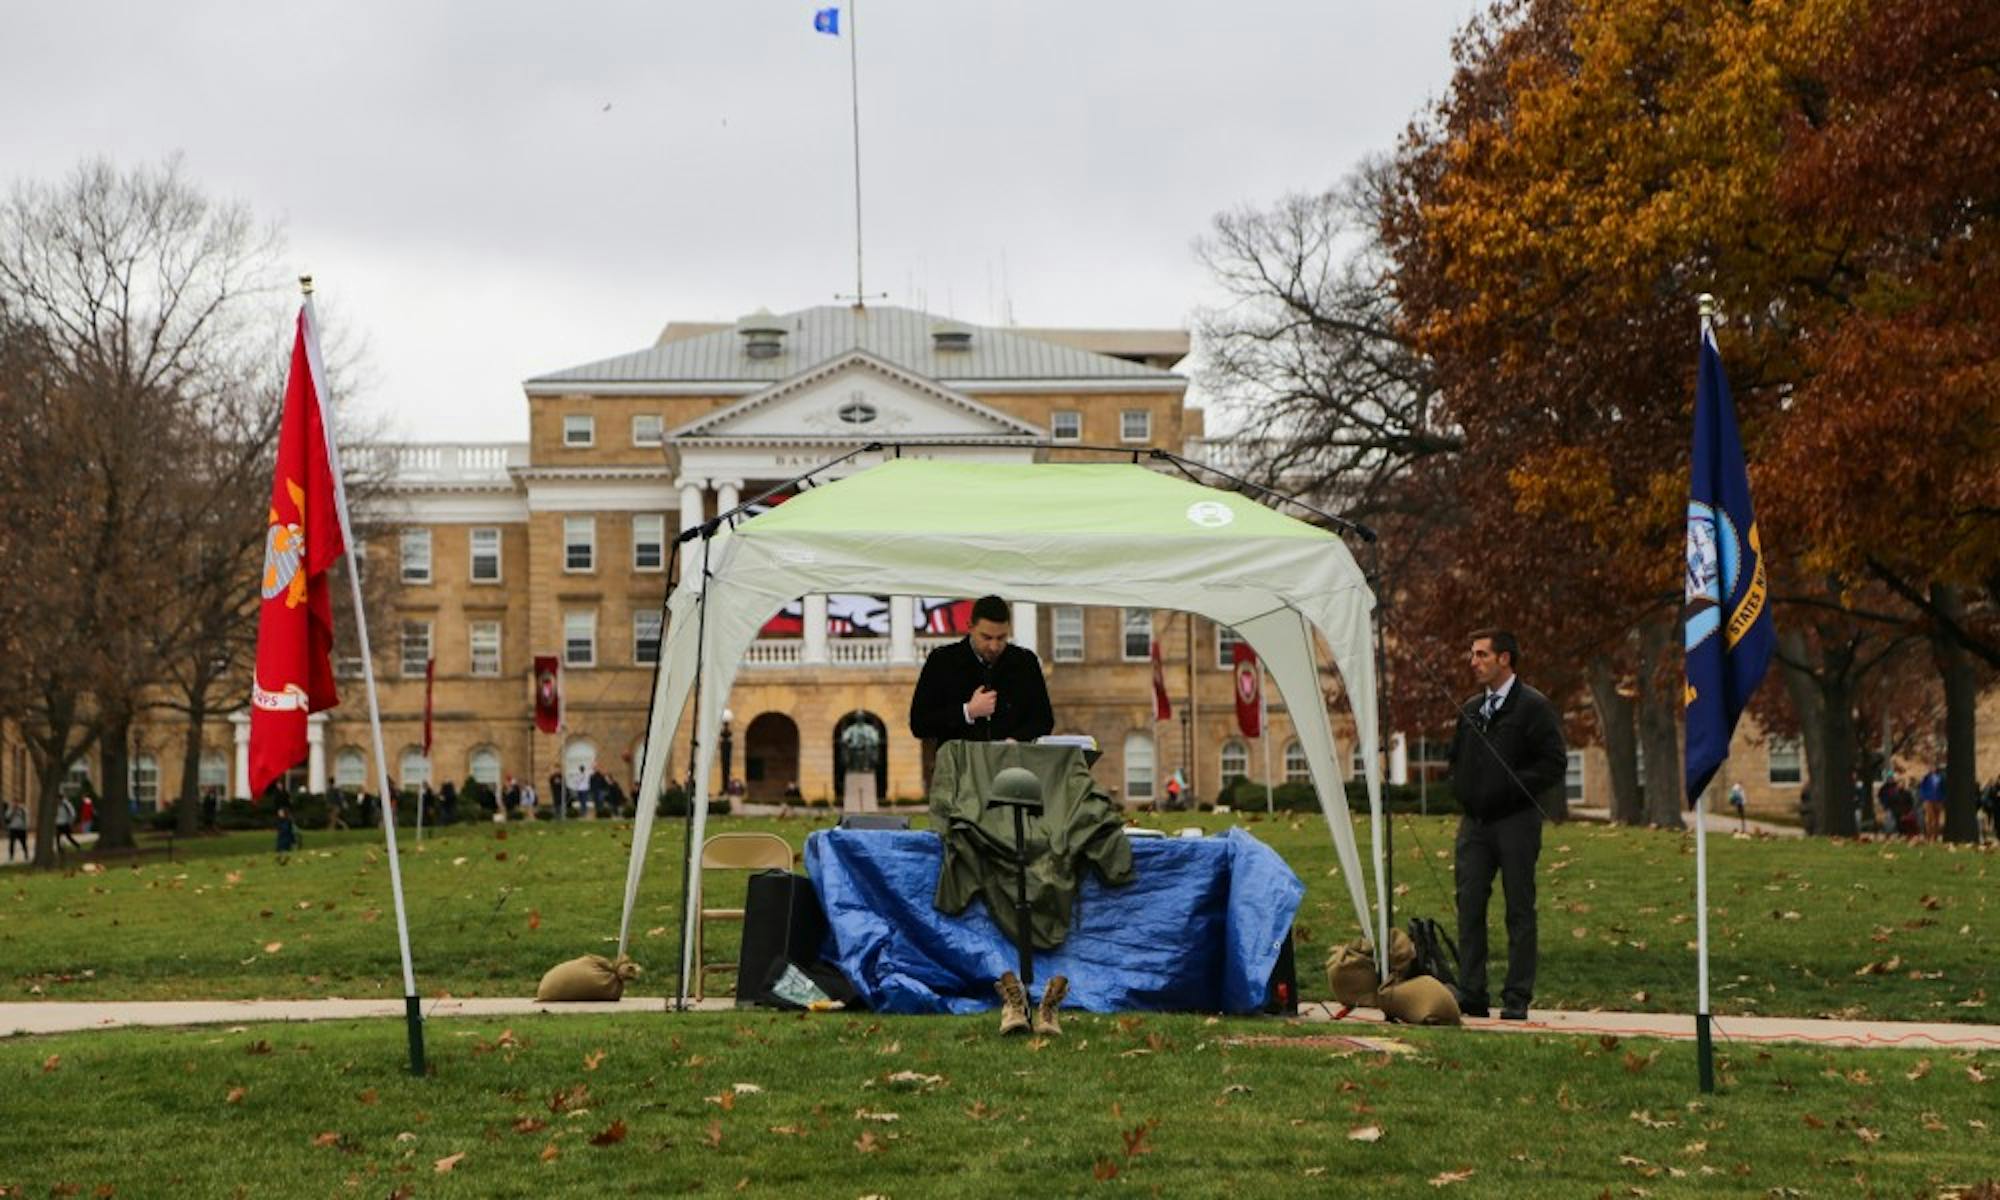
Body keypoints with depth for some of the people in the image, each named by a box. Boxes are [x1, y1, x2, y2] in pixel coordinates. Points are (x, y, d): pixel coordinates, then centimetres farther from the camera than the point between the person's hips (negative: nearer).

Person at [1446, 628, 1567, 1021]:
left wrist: (1512, 787, -15)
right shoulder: (1470, 709, 16)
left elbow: (1554, 763, -9)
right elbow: (1457, 758, 28)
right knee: (1469, 905, 2)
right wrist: (1463, 791, 10)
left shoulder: (1533, 706, -4)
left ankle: (1517, 999, 2)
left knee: (1519, 910, -1)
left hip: (1516, 822, -6)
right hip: (1474, 822, 6)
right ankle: (1471, 995, 7)